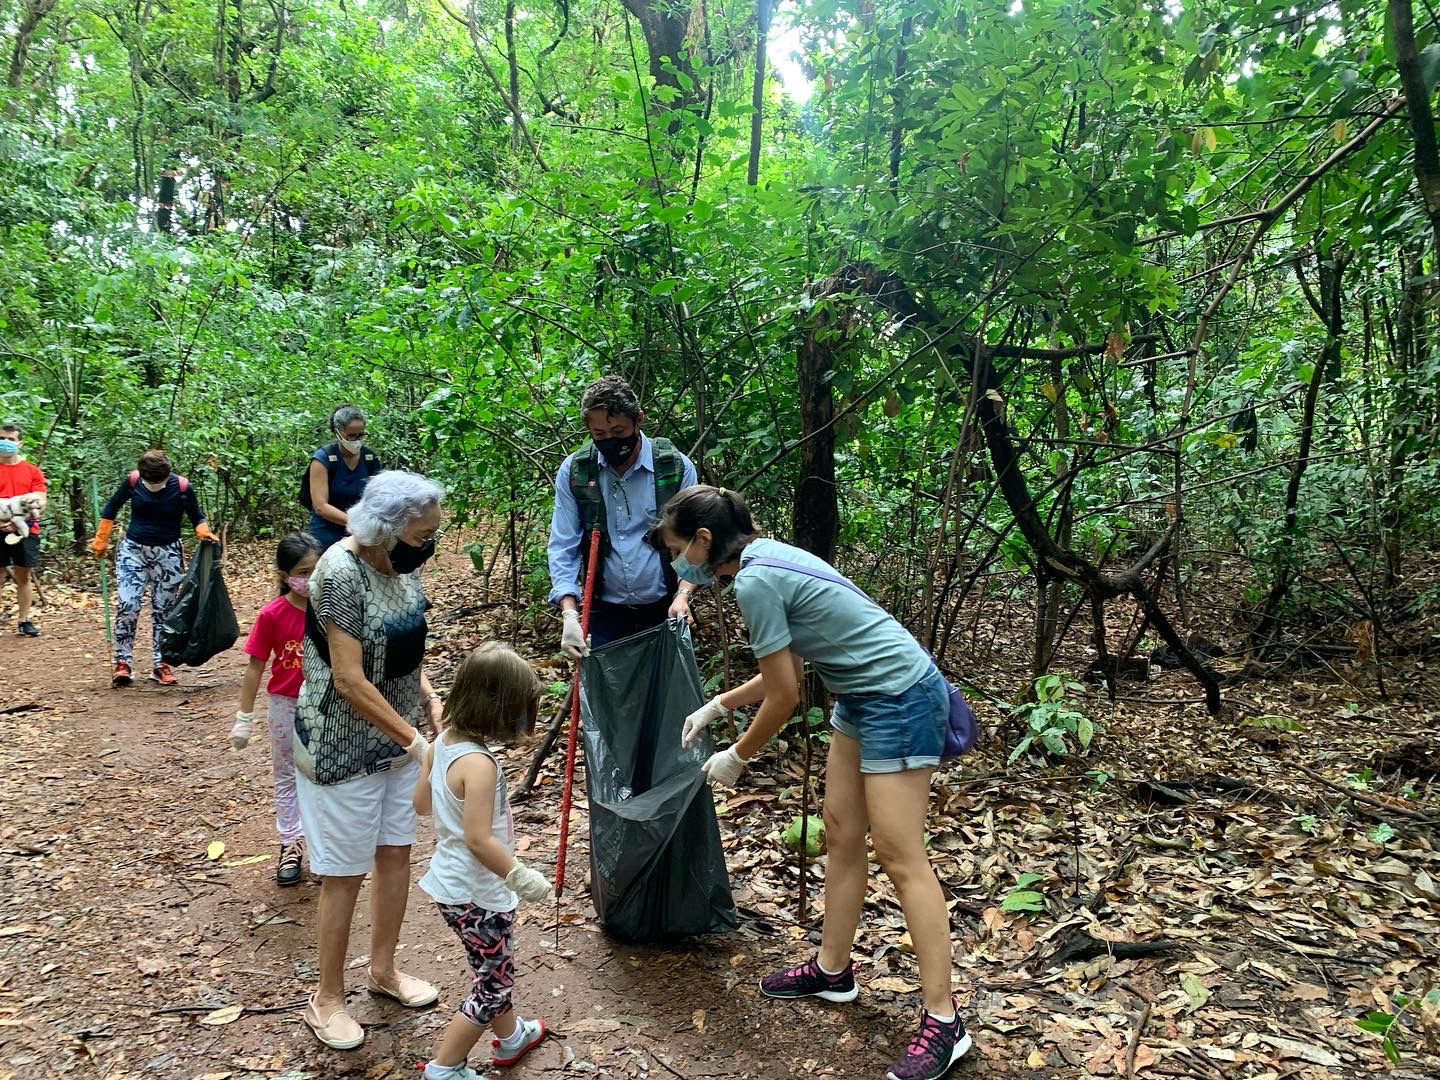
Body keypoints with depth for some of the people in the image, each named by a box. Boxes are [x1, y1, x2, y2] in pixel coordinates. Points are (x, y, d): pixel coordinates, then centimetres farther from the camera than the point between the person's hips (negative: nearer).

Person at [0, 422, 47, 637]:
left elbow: (40, 502, -1)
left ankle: (24, 621, 16)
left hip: (26, 530, 1)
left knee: (24, 576, 8)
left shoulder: (32, 471, 6)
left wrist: (19, 519, -16)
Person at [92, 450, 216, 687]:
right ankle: (122, 663, 2)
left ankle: (160, 664, 16)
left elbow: (197, 517, 0)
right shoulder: (132, 481, -10)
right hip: (133, 550, 0)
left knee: (163, 610, 7)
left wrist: (205, 532, -21)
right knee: (127, 606, -9)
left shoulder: (182, 487, -13)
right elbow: (111, 509, 6)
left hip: (167, 554, 0)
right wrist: (101, 541, 9)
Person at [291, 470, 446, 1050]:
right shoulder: (341, 572, -25)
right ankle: (327, 998, 26)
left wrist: (431, 699, -3)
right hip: (344, 744, -7)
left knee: (397, 852, 17)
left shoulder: (404, 563, -2)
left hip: (396, 732, 7)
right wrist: (416, 741, -21)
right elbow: (350, 681, -26)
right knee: (345, 872, 6)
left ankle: (383, 969, 37)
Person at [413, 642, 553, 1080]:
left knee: (497, 969, 27)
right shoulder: (478, 763, -30)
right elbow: (479, 840, -31)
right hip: (474, 895, -9)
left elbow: (421, 801, 10)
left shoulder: (443, 742, -3)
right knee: (493, 982, 10)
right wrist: (522, 877, -21)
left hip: (453, 881, 9)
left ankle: (511, 1036, 47)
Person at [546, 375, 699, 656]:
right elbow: (563, 548, -4)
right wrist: (570, 614, -16)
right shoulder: (573, 472, -4)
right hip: (604, 613, 1)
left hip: (664, 611, -1)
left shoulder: (677, 467, -7)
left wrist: (682, 596, -18)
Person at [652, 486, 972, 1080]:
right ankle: (832, 969, 30)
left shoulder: (755, 582, -21)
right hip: (864, 697, 10)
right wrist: (715, 706, 20)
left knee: (900, 855, -6)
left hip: (899, 702, -10)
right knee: (841, 835, 15)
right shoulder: (767, 556, 8)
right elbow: (786, 667, 16)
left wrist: (735, 757, 0)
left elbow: (785, 696, -15)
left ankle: (942, 1021, 4)